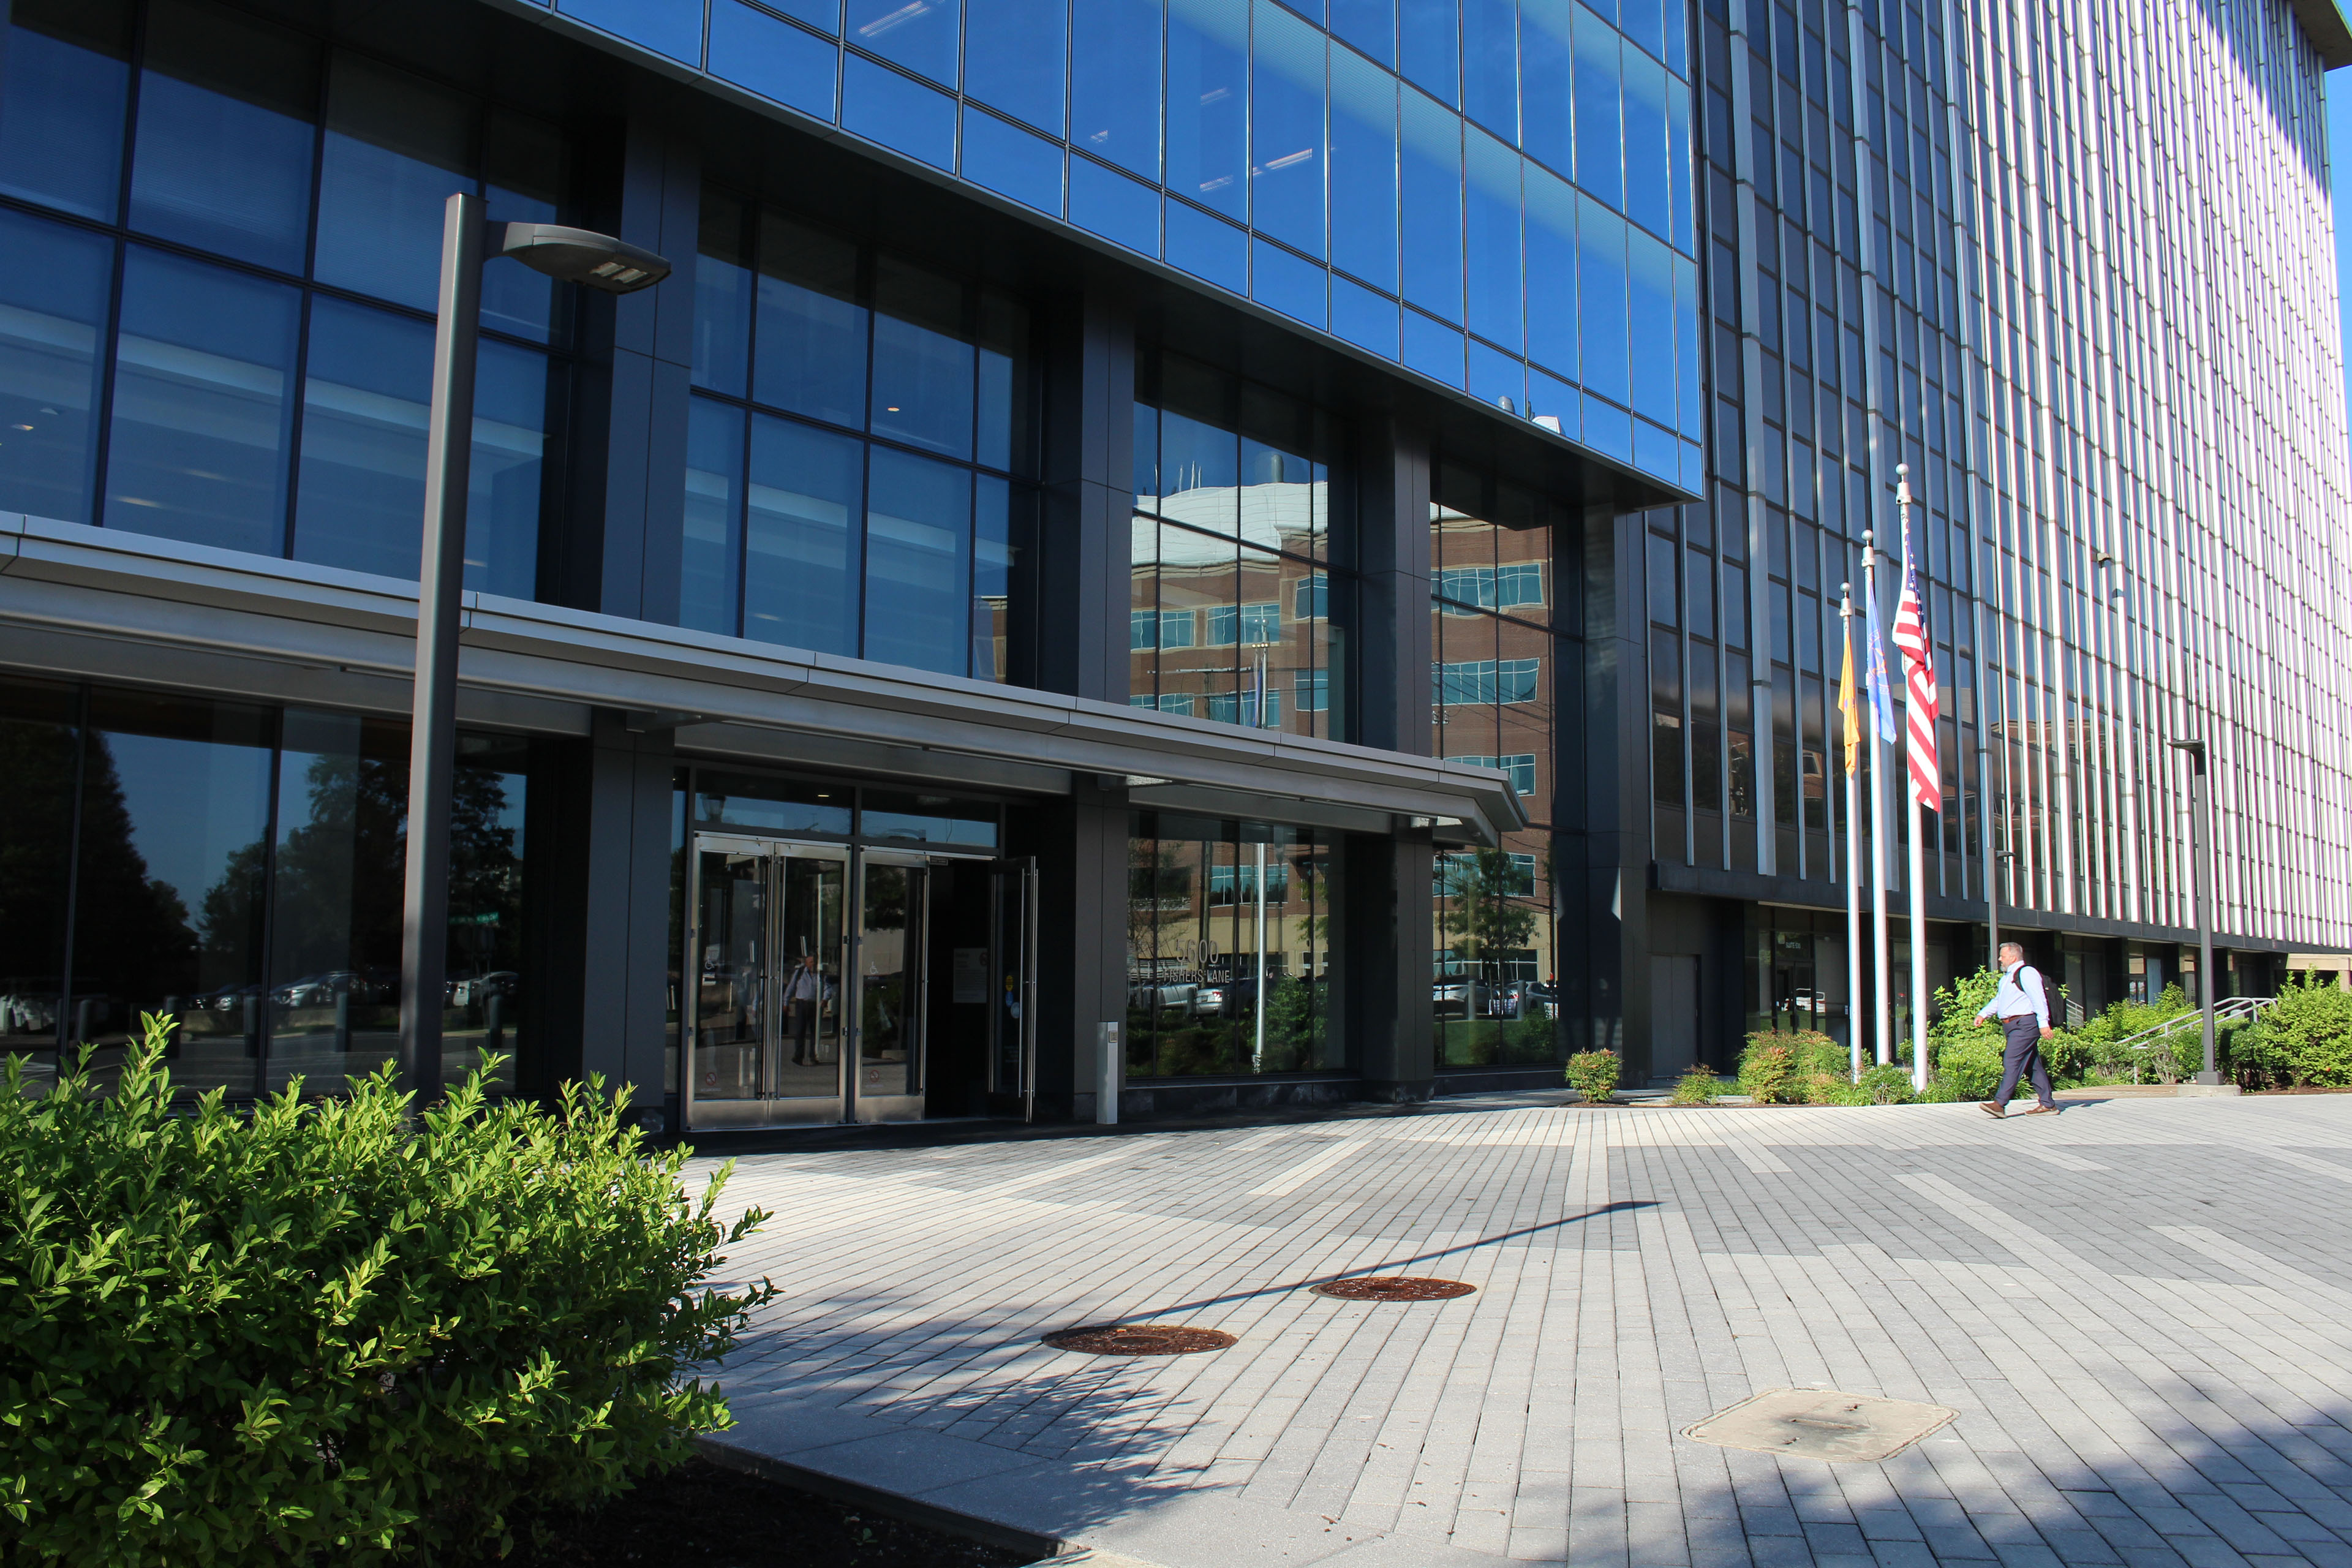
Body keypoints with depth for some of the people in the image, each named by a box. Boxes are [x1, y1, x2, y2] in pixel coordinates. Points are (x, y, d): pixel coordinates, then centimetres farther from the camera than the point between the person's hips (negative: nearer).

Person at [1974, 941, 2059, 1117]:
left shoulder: (2026, 973, -9)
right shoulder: (2007, 977, 22)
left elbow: (2039, 999, -17)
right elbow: (1997, 1000, 28)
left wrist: (2043, 1023, -24)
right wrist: (1983, 1014, 13)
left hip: (2024, 1024, -10)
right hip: (2013, 1026, 10)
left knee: (2011, 1061, -15)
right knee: (2034, 1065, 10)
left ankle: (2000, 1104, -20)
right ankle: (2048, 1104, 14)